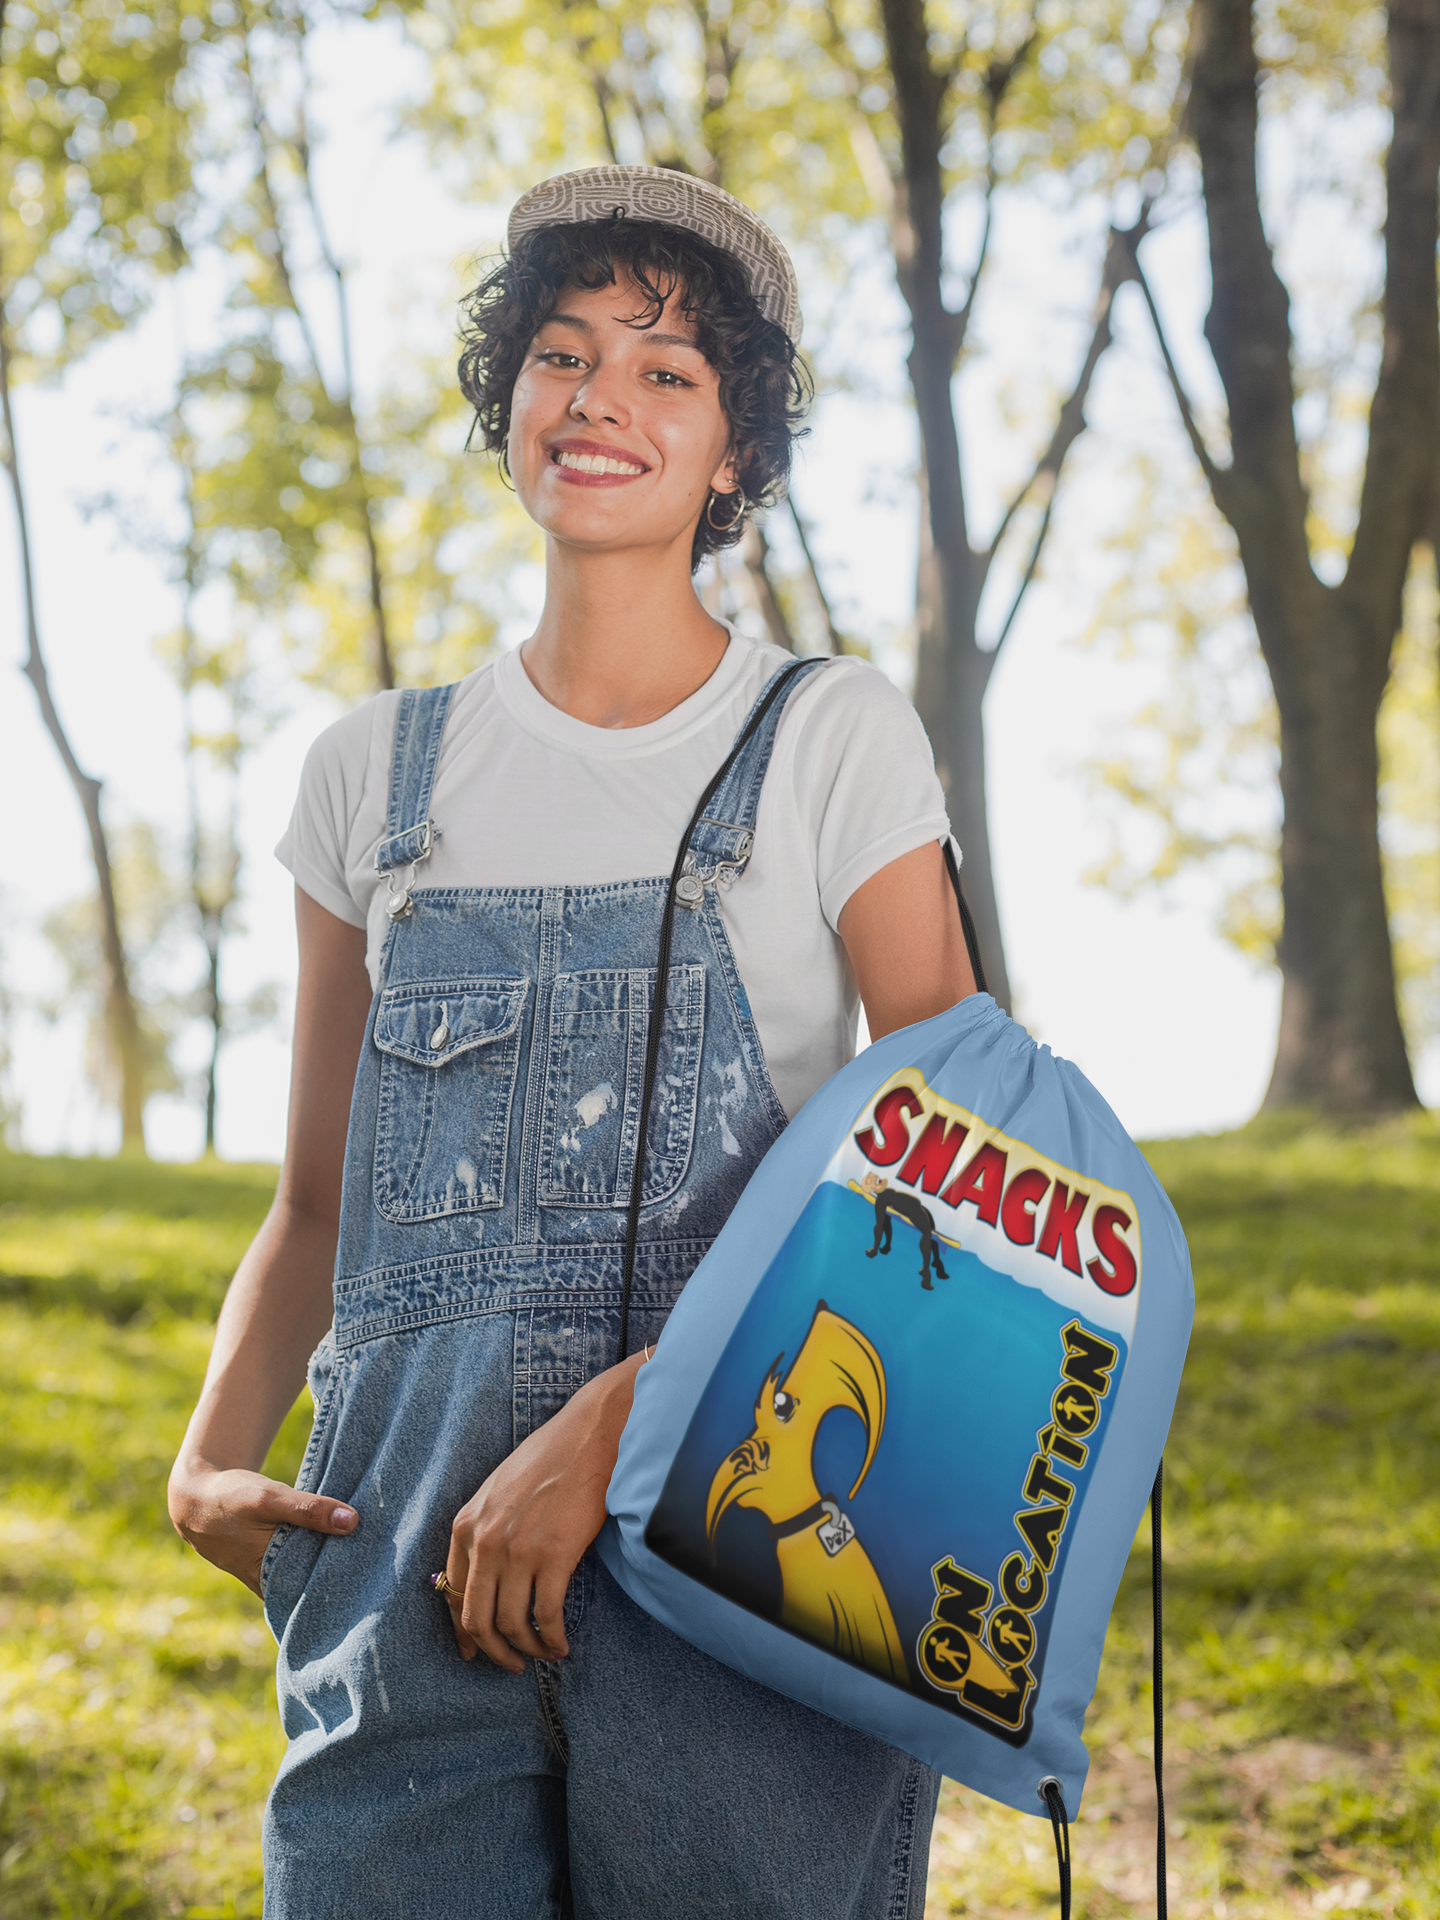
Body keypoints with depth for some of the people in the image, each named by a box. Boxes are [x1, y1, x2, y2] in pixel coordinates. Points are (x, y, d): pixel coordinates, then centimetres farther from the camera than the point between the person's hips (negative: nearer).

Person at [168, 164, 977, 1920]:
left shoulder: (833, 743, 1)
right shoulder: (379, 772, 11)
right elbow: (315, 1202, 15)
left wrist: (613, 1419, -17)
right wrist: (213, 1454, -4)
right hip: (405, 1556, 2)